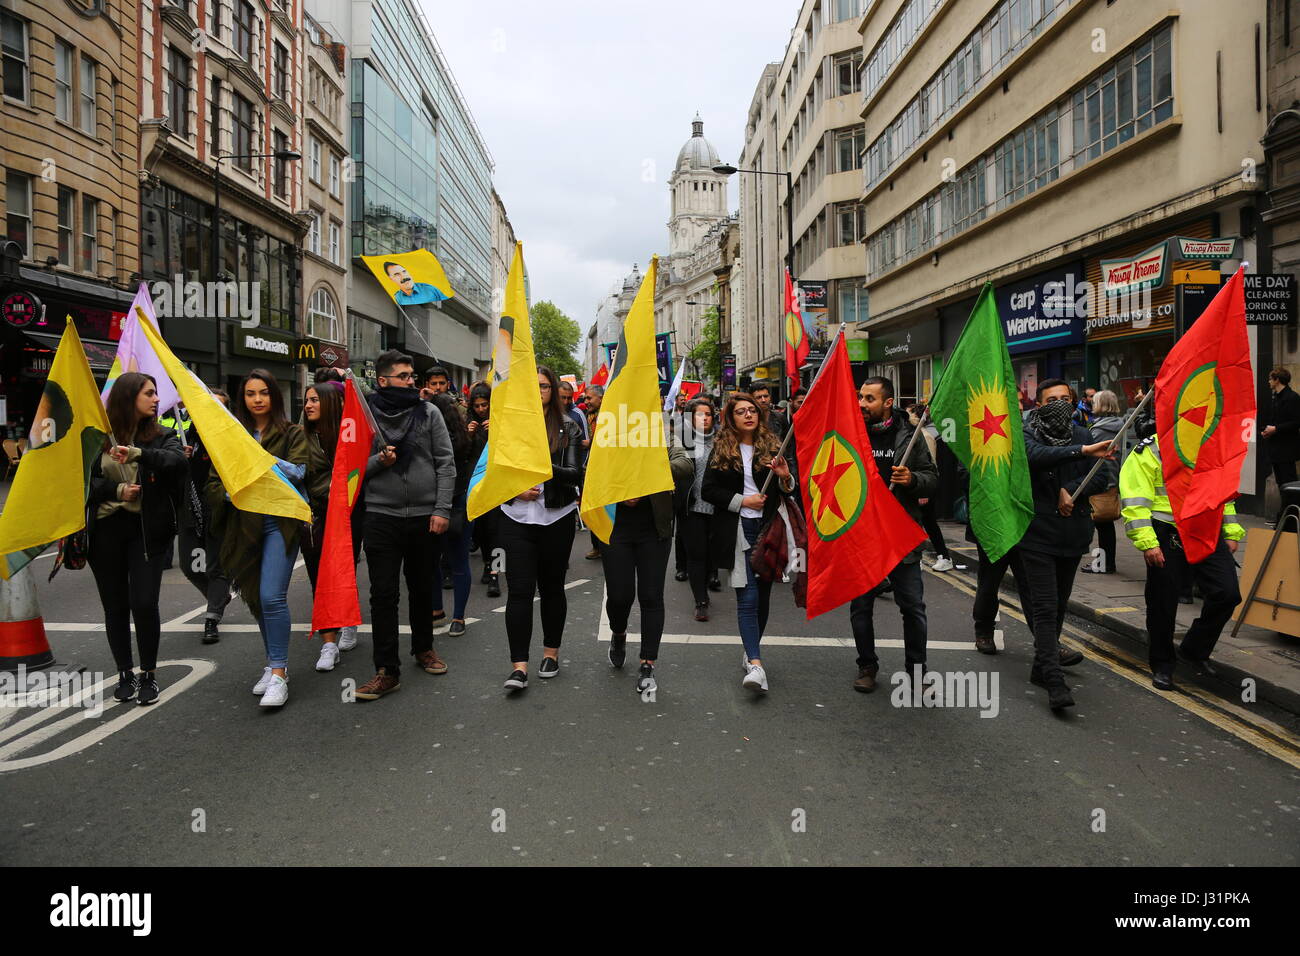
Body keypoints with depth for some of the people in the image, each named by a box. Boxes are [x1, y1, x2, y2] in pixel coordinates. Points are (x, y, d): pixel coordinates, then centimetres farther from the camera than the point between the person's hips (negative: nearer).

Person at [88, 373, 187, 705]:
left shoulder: (161, 436, 3)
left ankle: (149, 674, 10)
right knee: (115, 606, 9)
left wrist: (139, 453, -28)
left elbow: (177, 461, -17)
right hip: (105, 530, 1)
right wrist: (117, 490, -13)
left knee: (144, 603, -8)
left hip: (146, 530, -1)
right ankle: (125, 674, 24)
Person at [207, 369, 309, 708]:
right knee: (256, 600, 10)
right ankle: (274, 663, 25)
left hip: (279, 521, -4)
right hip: (244, 524, 4)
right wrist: (232, 494, -9)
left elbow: (298, 472, -10)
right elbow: (214, 480, 11)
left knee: (272, 597, -15)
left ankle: (278, 674, -8)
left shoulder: (292, 433, 4)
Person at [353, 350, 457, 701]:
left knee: (422, 589, 15)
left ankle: (424, 648, 35)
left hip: (424, 517, 1)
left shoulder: (428, 412, 4)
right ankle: (387, 671, 5)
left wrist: (442, 510, -7)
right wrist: (378, 461, -17)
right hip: (382, 515, -1)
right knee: (384, 594, -1)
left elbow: (446, 464, 1)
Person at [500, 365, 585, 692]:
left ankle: (551, 653, 27)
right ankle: (519, 667, -5)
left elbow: (575, 474, -7)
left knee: (552, 587, 10)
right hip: (516, 518, 0)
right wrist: (515, 489, -8)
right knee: (519, 589, -7)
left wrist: (547, 467, -25)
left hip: (557, 518, 0)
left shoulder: (568, 429, 3)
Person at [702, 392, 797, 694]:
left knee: (762, 594, 10)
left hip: (768, 528, 2)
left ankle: (752, 650, 28)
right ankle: (755, 664, -16)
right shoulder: (721, 450, 4)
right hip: (737, 530, -2)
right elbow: (708, 490, 1)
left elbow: (790, 493, 11)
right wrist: (742, 501, -8)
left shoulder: (772, 446, 7)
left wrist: (785, 478, -11)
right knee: (748, 596, -11)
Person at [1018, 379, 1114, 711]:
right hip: (1038, 534, -6)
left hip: (1072, 533, 6)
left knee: (1059, 605, 14)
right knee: (1045, 607, -10)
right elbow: (1037, 456, -30)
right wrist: (1083, 451, -40)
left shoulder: (1082, 435, 8)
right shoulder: (1027, 435, -7)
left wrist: (1071, 490, -15)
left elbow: (1100, 478, 2)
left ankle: (1042, 668, 28)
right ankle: (1055, 681, -11)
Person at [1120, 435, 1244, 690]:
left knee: (1228, 594, -2)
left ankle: (1195, 650, 20)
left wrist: (1231, 533, 16)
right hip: (1167, 538, -5)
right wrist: (1147, 542, -20)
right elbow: (1134, 501, -13)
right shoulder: (1148, 453, -7)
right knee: (1163, 604, 3)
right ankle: (1162, 665, 21)